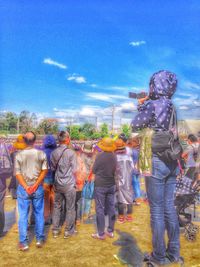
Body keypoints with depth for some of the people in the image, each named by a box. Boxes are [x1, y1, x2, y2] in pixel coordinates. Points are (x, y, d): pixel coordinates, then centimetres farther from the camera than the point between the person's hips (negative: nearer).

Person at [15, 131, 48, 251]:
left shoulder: (19, 155, -4)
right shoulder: (41, 154, -3)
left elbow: (17, 173, -7)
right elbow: (45, 170, -8)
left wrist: (26, 187, -9)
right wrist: (36, 185, -9)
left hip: (23, 188, 0)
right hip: (38, 188, 1)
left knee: (23, 216, 9)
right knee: (39, 214, 14)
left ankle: (23, 242, 16)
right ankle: (40, 239, 23)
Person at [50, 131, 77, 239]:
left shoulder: (54, 153, 0)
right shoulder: (71, 152, -13)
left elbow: (52, 168, 7)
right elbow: (74, 170, -9)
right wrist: (75, 182, 6)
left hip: (57, 184, 4)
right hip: (69, 184, -4)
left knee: (57, 207, 15)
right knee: (70, 208, 9)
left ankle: (55, 230, 23)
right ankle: (68, 231, 18)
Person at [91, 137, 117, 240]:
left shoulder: (100, 156, -15)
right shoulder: (114, 156, -3)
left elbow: (94, 170, -5)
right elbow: (115, 170, 9)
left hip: (100, 185, -5)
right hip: (111, 185, 5)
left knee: (100, 209, 3)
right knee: (111, 207, 12)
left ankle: (101, 233, 9)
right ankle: (110, 231, 22)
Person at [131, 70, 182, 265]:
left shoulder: (152, 104, -13)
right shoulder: (172, 106, 11)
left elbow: (135, 125, -3)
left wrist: (141, 106, 11)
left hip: (156, 161, -7)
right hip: (172, 162, 8)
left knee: (156, 209, 2)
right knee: (169, 206, 15)